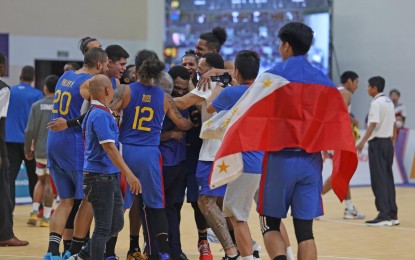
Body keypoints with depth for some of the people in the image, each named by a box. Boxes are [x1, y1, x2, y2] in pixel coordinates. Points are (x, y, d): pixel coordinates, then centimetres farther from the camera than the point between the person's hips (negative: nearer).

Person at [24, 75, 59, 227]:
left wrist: (27, 150, 10)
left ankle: (34, 212, 5)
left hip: (40, 151, 2)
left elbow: (30, 130, -2)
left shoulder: (37, 106, 1)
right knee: (50, 183, 4)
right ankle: (46, 217, 4)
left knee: (41, 181, 17)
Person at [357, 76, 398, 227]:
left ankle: (384, 216, -10)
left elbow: (373, 124, -21)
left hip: (377, 142, -8)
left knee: (379, 180, -7)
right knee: (388, 179, 10)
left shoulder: (376, 103, -13)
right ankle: (392, 215, 11)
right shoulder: (389, 102, 14)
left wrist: (363, 142, -25)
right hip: (388, 142, 8)